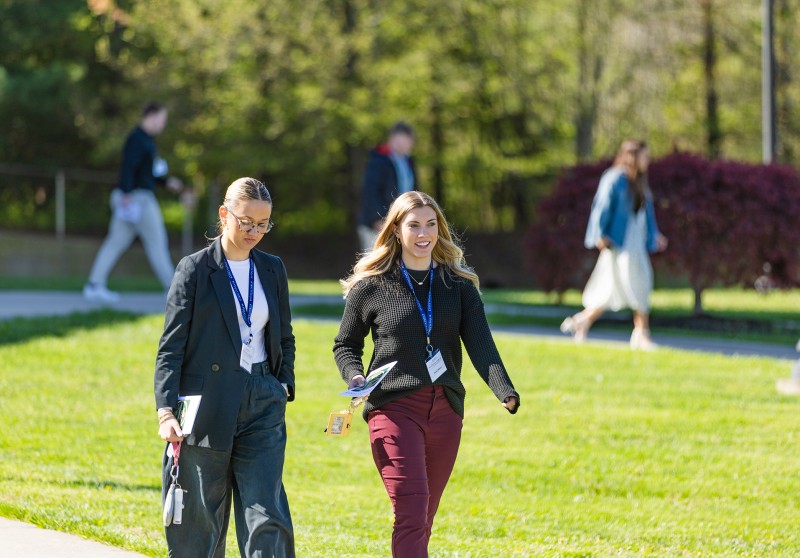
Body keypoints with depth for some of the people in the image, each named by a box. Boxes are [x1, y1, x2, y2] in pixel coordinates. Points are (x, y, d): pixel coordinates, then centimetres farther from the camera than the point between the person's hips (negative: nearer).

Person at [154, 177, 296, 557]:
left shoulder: (272, 270, 11)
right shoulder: (195, 269, -2)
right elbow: (171, 347, -6)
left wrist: (284, 386, 5)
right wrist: (166, 411, -17)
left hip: (262, 402, 3)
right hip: (207, 406, -3)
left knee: (267, 517, -8)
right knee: (201, 525, 4)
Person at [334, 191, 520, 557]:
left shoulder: (459, 286, 8)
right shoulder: (371, 286, 1)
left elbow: (481, 347, -4)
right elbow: (345, 344, 11)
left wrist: (505, 391, -22)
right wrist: (354, 377, -11)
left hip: (445, 412, 4)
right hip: (394, 408, -4)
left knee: (423, 521, 10)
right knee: (411, 514, -17)